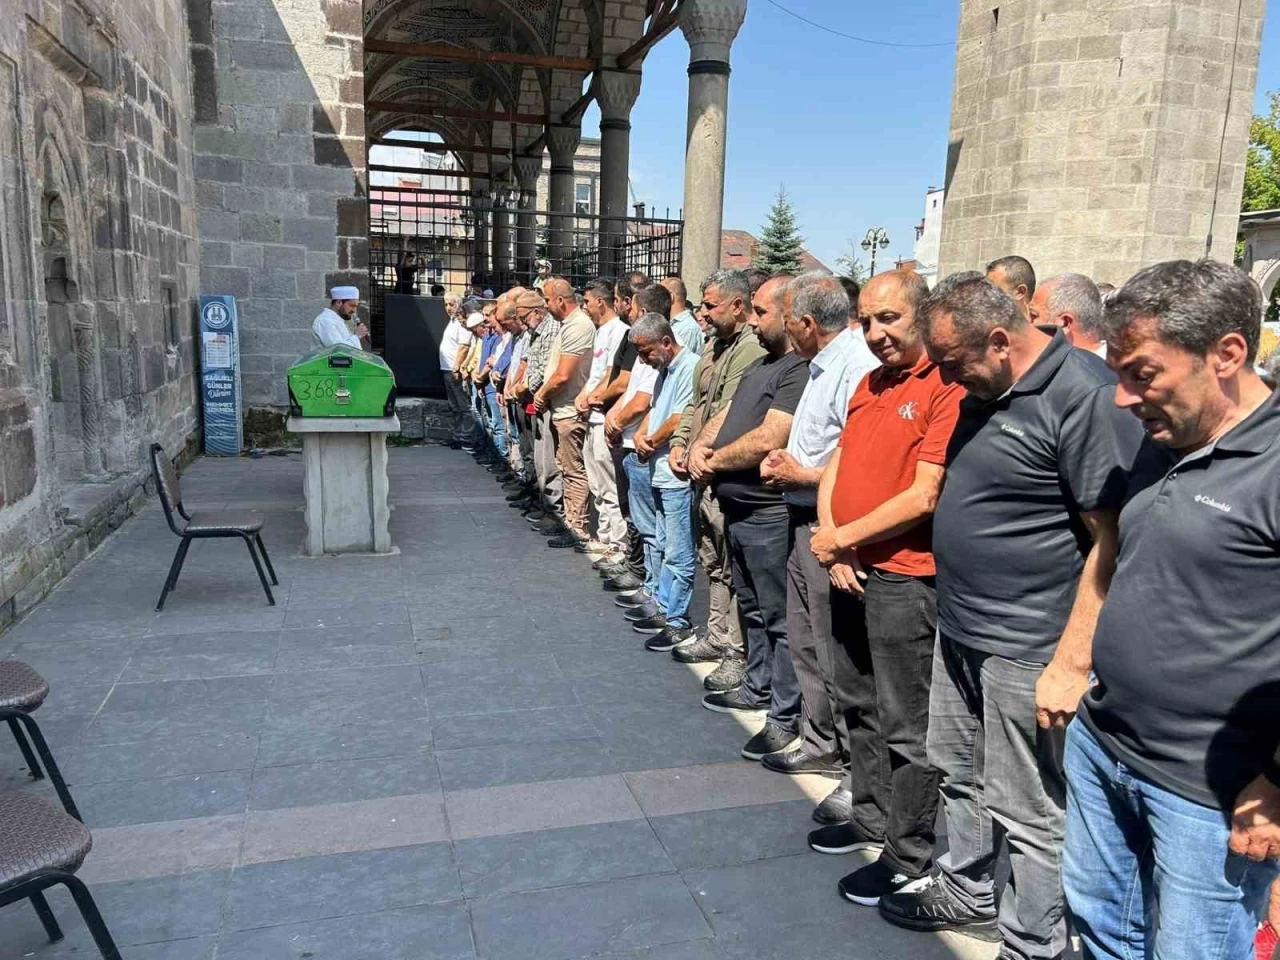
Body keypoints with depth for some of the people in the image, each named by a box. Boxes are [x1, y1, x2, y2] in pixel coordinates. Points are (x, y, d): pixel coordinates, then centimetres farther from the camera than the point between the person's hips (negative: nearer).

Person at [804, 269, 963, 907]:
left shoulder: (946, 389, -15)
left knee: (904, 726, 3)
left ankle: (909, 858, 20)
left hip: (904, 579, -9)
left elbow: (924, 496, -20)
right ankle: (872, 820, 39)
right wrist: (833, 547, -2)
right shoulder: (868, 384, 12)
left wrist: (841, 539, -12)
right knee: (855, 705, 21)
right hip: (851, 569, 9)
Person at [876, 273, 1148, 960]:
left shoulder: (1085, 395, -20)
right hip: (959, 628, 9)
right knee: (960, 774, 23)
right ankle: (966, 893, 43)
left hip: (1027, 648, -9)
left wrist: (1072, 663, -22)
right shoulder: (985, 392, 8)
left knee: (1027, 811, 6)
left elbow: (1115, 538, -22)